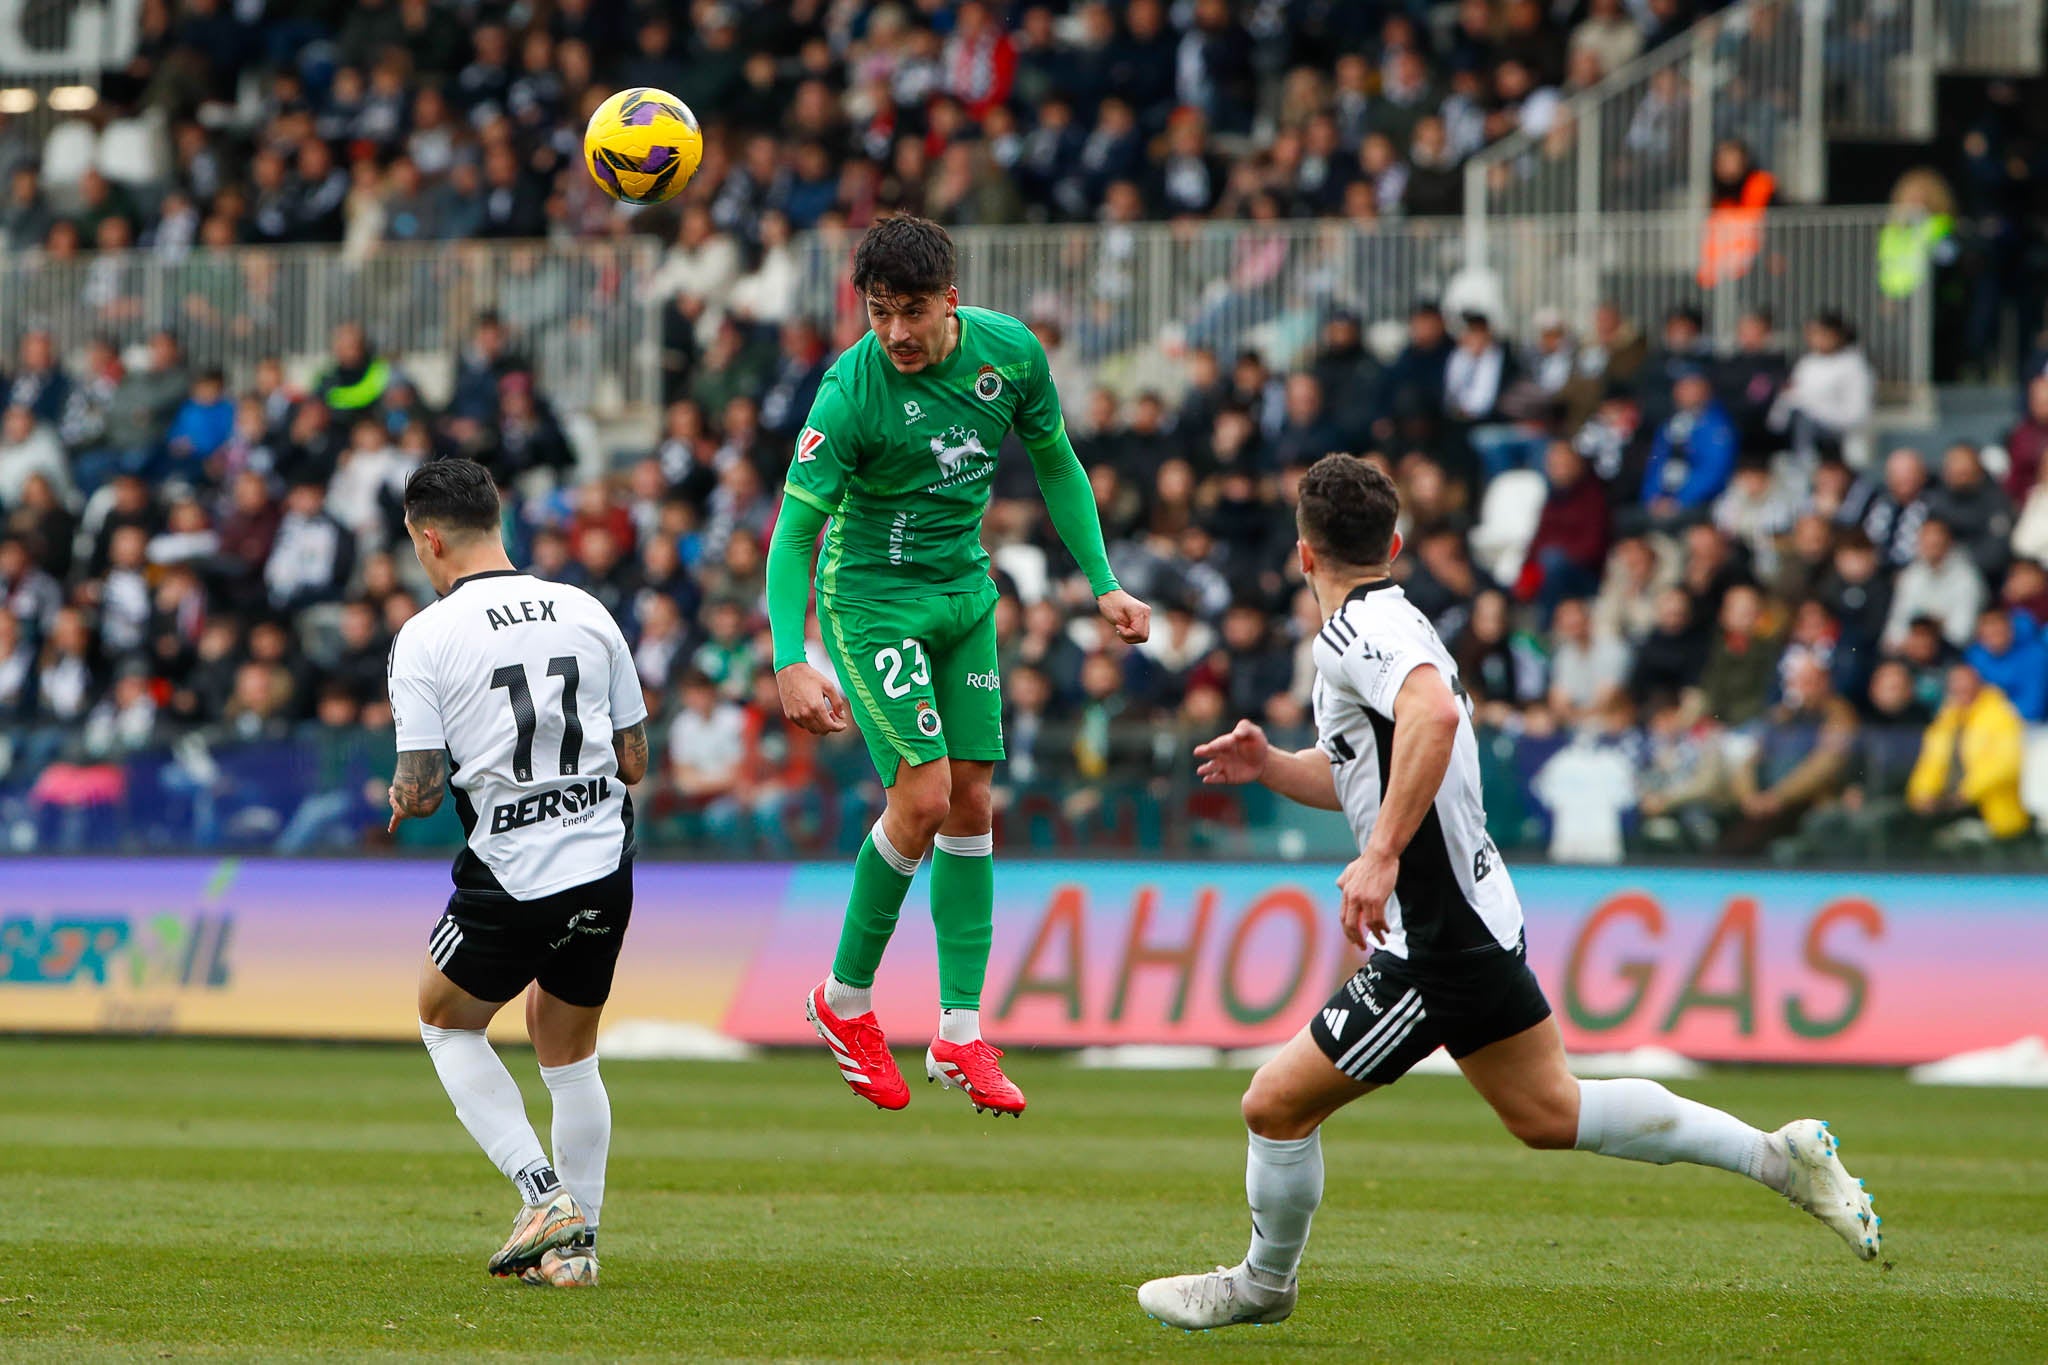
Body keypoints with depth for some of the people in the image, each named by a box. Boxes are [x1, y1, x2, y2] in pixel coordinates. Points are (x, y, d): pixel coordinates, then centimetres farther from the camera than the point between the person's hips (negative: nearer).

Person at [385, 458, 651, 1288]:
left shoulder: (426, 638, -8)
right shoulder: (586, 613, 5)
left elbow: (422, 790, -11)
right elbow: (634, 759, 10)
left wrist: (403, 800, 11)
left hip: (511, 881, -4)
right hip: (605, 873, 4)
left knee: (446, 1021, 20)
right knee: (568, 1052, 22)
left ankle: (542, 1191, 5)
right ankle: (574, 1243, 19)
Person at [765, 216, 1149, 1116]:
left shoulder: (1010, 352, -9)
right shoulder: (851, 391, -23)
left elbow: (1054, 464, 8)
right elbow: (794, 529, -21)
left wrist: (1103, 584, 5)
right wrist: (790, 661, -32)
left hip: (963, 590, 5)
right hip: (869, 595, -5)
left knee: (971, 801, 3)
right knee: (923, 793, -15)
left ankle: (960, 1034, 8)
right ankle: (845, 1000, 3)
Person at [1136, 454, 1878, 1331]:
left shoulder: (1359, 628, -17)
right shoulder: (1390, 623, 14)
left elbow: (1433, 713, -38)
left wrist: (1382, 856, -39)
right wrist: (1269, 765, 9)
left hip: (1438, 944, -10)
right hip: (1475, 918, 10)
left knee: (1276, 1104, -1)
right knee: (1548, 1112, 19)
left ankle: (1262, 1285, 19)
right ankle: (1780, 1158, 20)